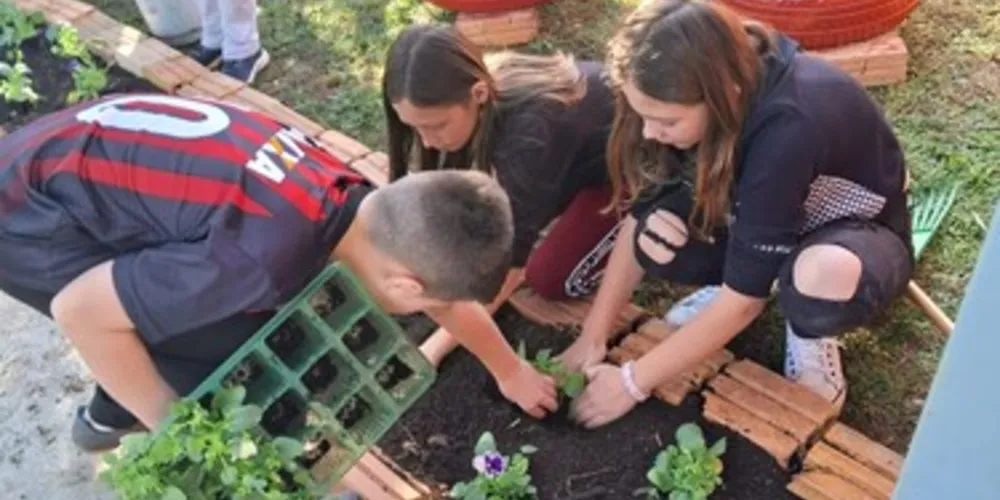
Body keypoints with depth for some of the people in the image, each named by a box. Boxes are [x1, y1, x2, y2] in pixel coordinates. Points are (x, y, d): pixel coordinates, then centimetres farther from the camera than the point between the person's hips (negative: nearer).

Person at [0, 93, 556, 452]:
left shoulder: (350, 199, -8)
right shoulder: (270, 255, -34)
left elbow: (437, 266, 10)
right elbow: (78, 310, -25)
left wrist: (508, 368, 23)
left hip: (69, 159, 8)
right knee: (238, 354, -13)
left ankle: (111, 418, 35)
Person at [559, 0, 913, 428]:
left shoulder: (789, 127, -39)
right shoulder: (703, 90, -21)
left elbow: (745, 296, -32)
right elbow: (639, 216, -12)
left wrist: (633, 381, -25)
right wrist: (592, 338, -13)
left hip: (859, 232, -5)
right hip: (761, 214, 5)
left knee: (827, 279, -41)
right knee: (658, 234, -26)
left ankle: (809, 333, -8)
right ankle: (731, 282, 4)